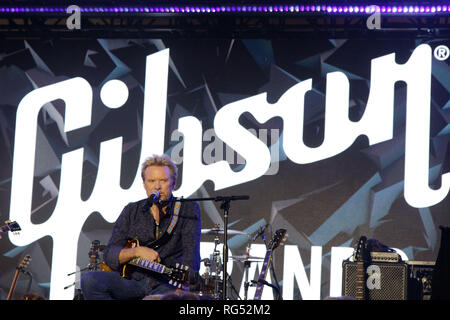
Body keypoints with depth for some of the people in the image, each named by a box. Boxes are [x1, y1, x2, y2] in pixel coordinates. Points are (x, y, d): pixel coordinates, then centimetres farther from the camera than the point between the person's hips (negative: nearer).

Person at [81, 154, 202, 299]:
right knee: (89, 280, -22)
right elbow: (109, 255, 5)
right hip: (131, 280, 4)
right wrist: (137, 251, -15)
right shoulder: (132, 211, 10)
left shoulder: (188, 210, 1)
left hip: (166, 285, -4)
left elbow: (191, 255, -9)